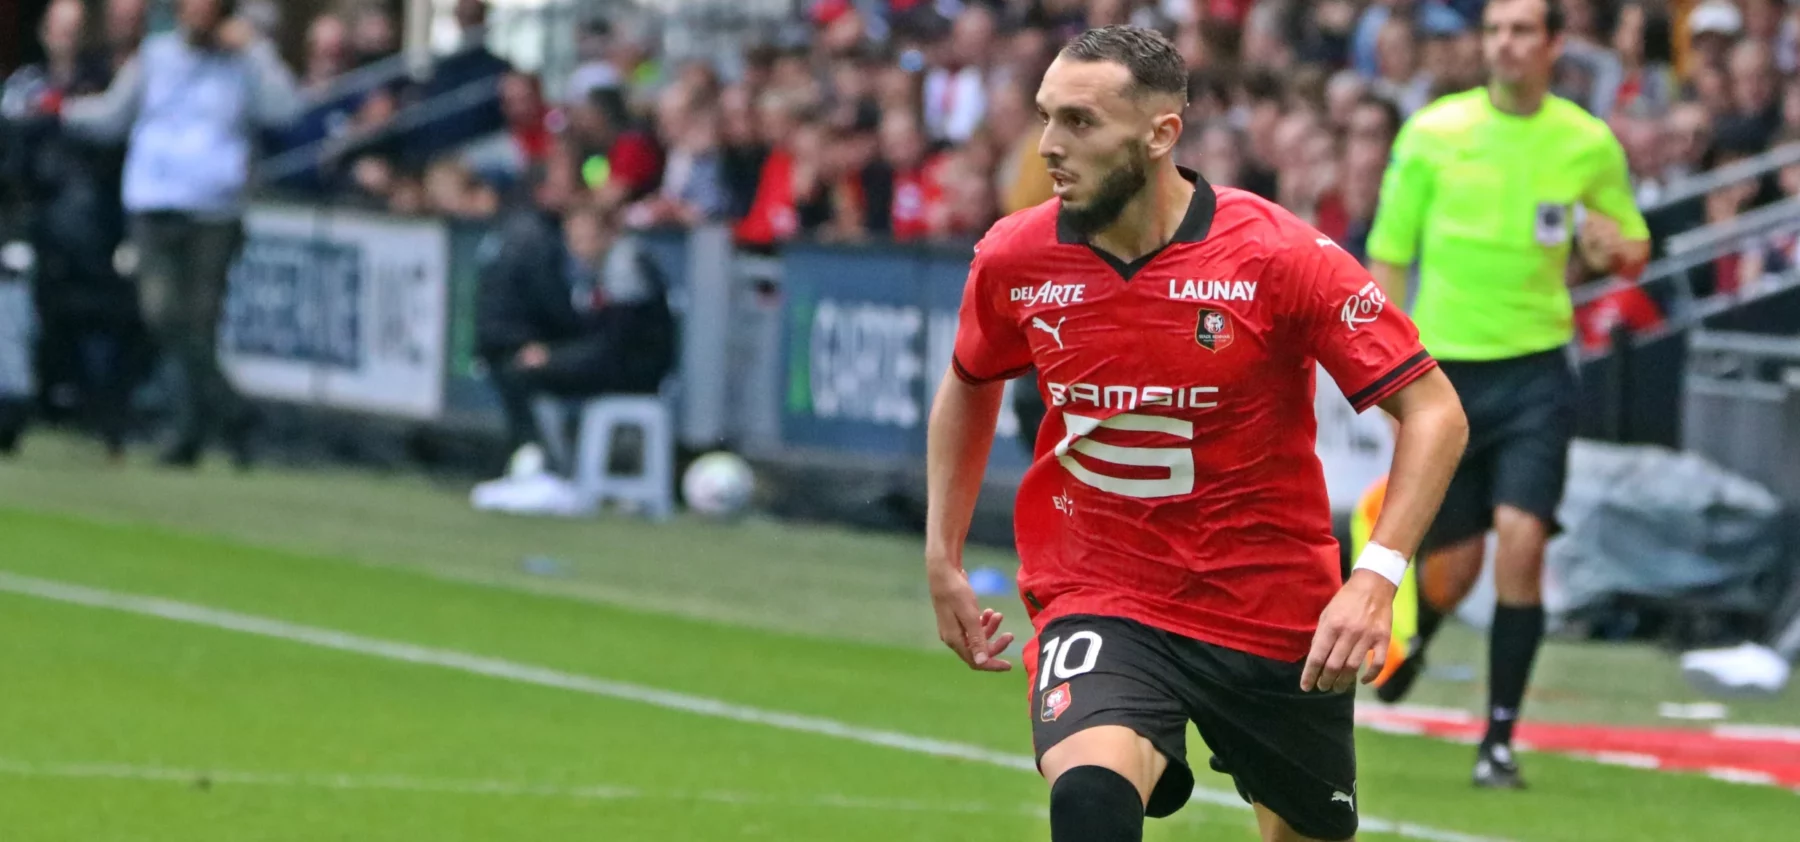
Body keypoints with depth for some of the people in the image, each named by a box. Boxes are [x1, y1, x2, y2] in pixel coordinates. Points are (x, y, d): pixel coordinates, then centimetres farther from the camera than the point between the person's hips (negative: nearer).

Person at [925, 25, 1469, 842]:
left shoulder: (1279, 257, -16)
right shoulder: (1014, 259, -6)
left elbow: (1433, 411, -13)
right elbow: (968, 387, 18)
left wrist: (1375, 578, -25)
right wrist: (943, 560, 13)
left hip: (1275, 617, 0)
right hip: (1096, 602, 0)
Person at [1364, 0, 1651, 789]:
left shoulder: (1589, 144, 0)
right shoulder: (1432, 133, -3)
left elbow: (1635, 249, 12)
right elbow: (1387, 255, 2)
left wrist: (1616, 247, -13)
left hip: (1534, 371, 0)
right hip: (1444, 369, 0)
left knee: (1521, 541, -18)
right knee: (1452, 566, 6)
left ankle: (1500, 738, -9)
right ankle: (1413, 631, 44)